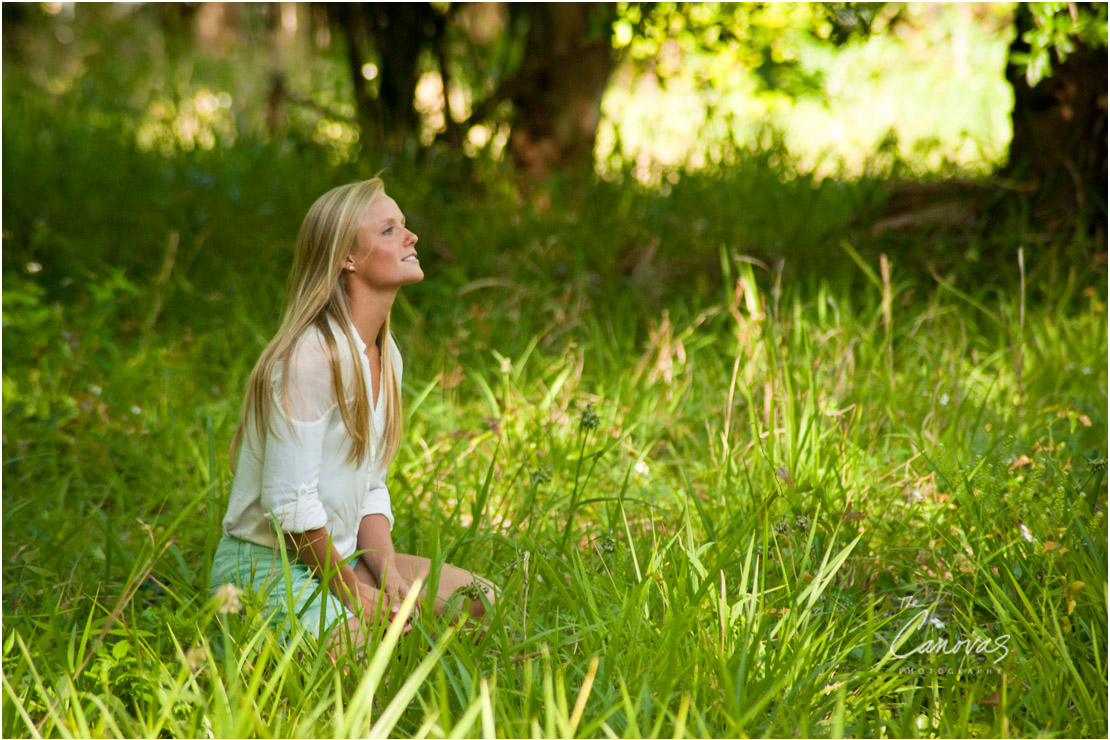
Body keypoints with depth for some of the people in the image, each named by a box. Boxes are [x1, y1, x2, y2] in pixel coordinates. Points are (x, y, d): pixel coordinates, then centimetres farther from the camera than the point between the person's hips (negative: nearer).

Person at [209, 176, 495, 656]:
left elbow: (370, 488, 10)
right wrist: (351, 591, -13)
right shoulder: (311, 357, -21)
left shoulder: (386, 356, 8)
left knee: (474, 598, 1)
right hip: (267, 567, -9)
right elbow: (290, 503, -22)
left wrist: (389, 577, -5)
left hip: (339, 556, 9)